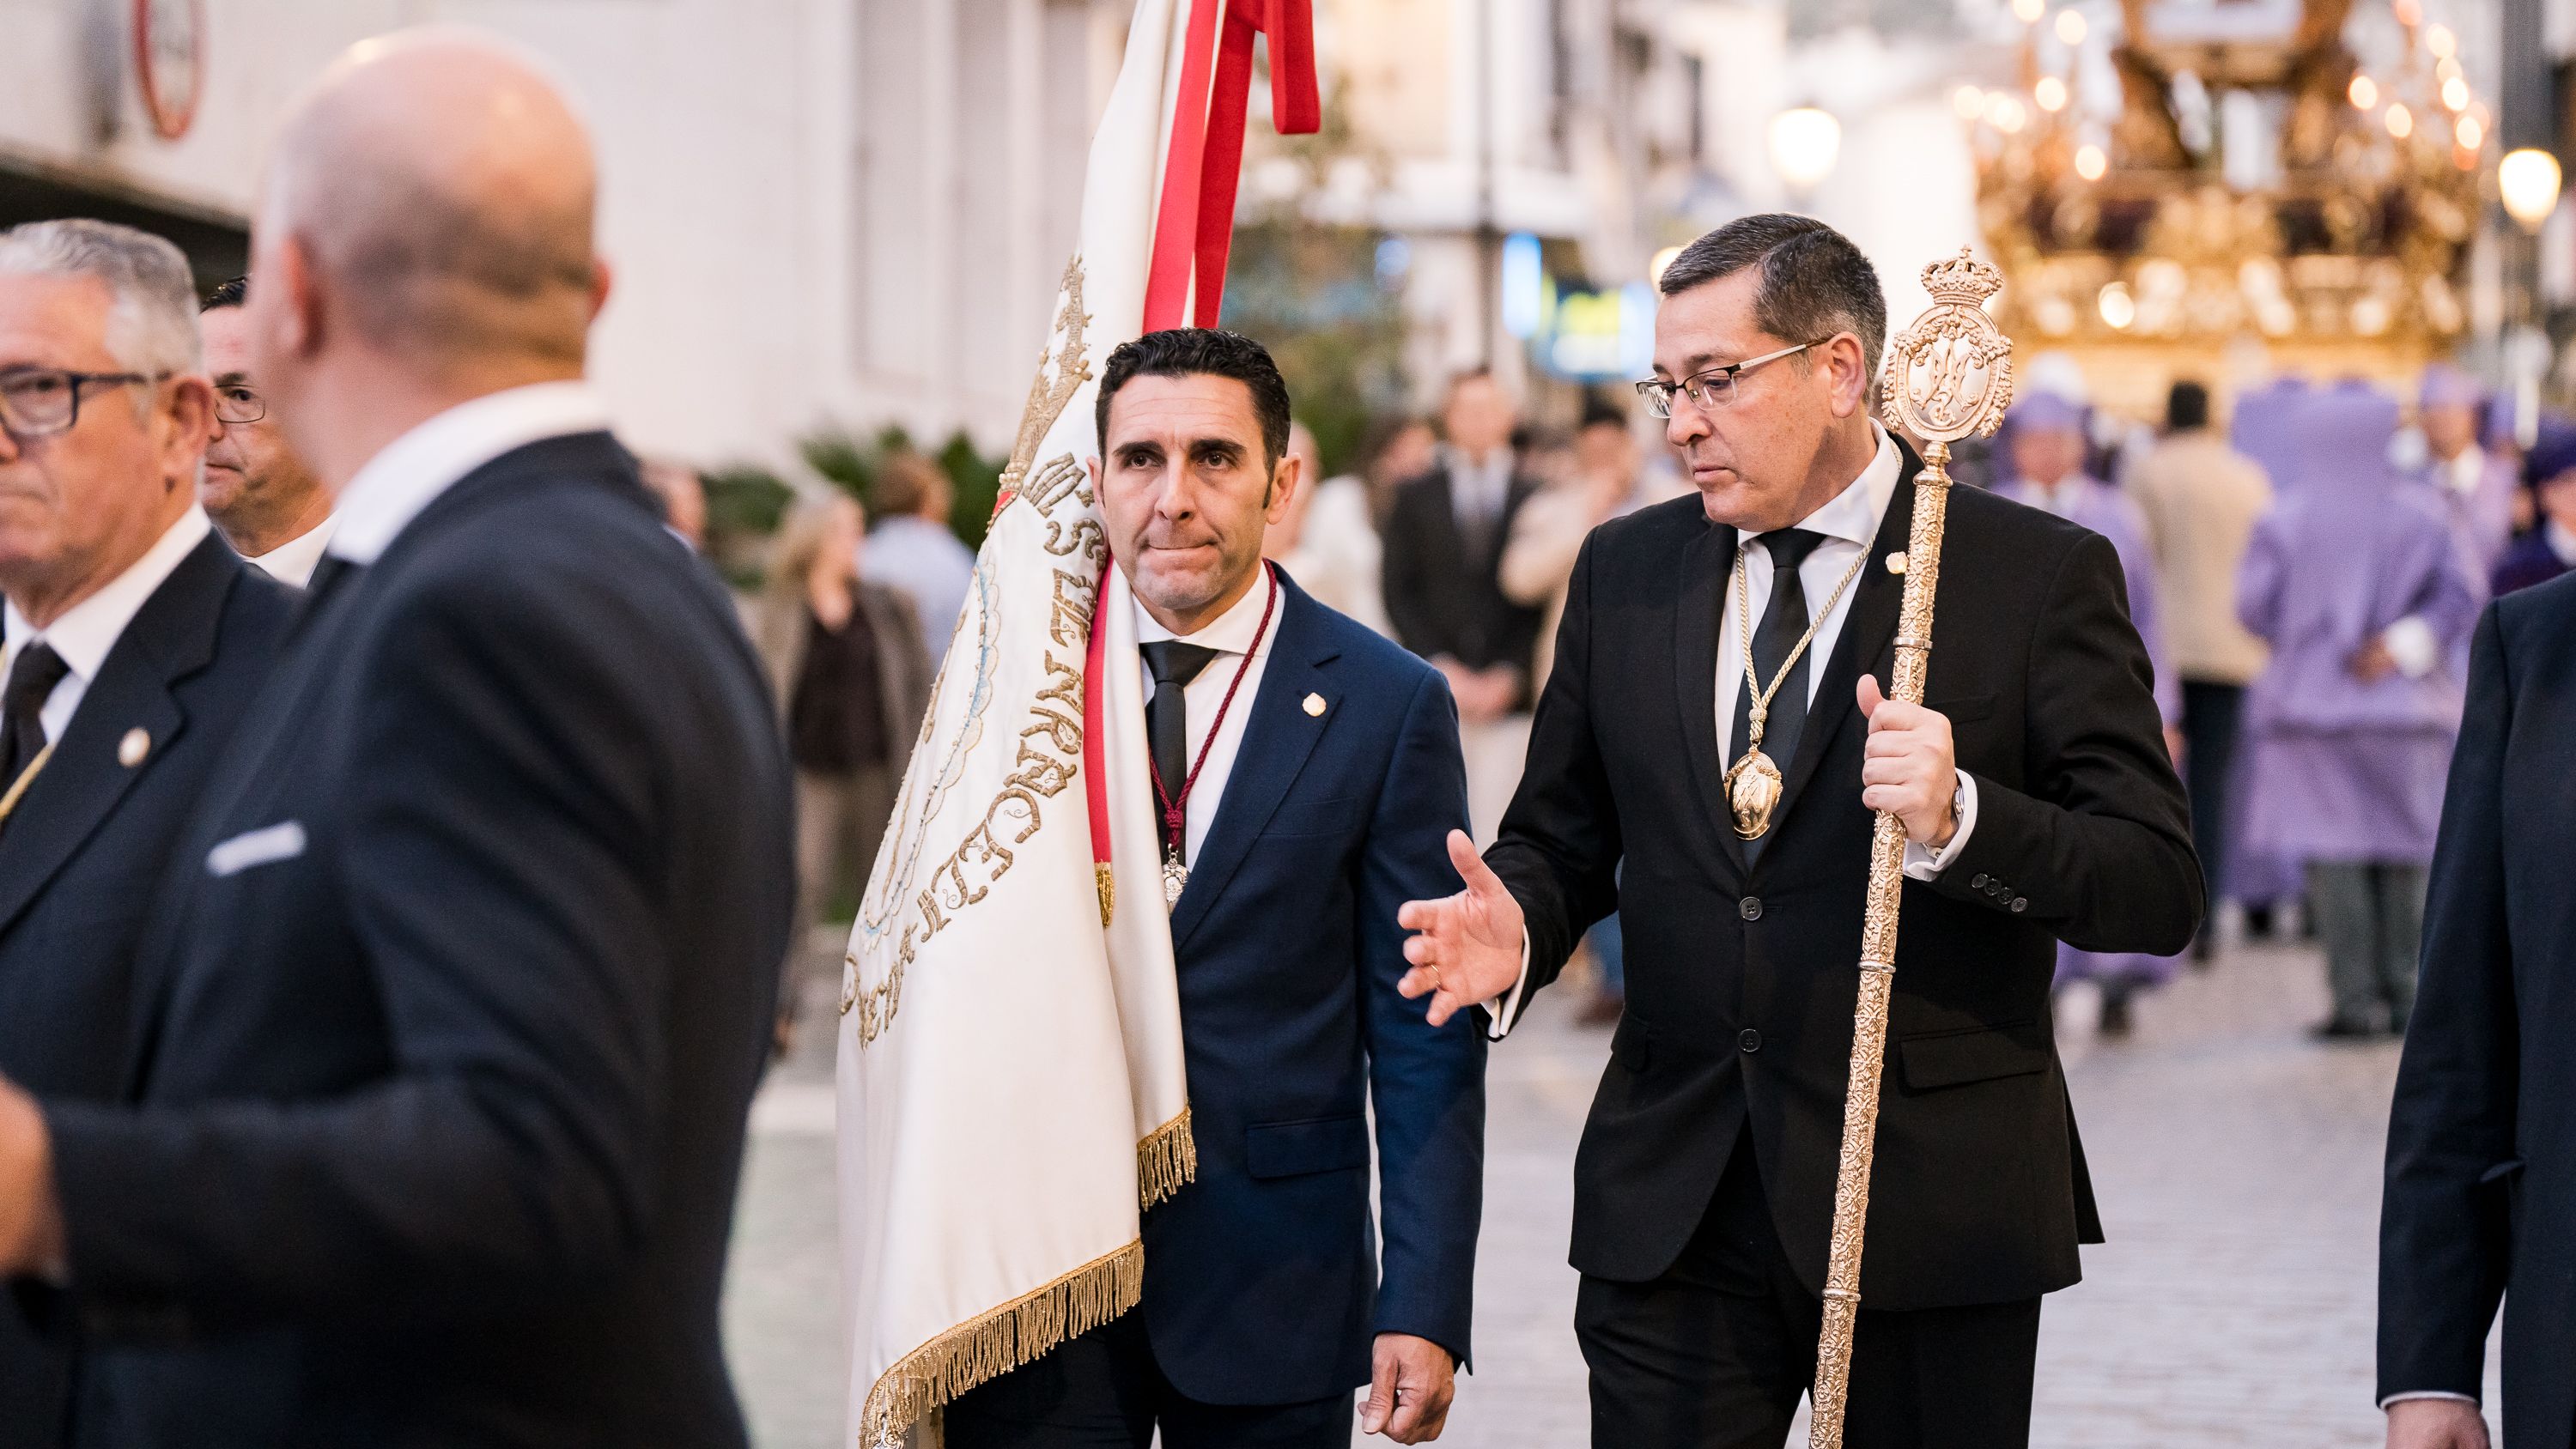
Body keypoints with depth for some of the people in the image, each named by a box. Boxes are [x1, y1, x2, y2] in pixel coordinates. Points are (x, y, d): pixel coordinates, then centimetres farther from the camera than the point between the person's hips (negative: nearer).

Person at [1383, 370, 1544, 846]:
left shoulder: (1537, 499, 8)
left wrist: (1510, 674, -6)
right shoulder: (1414, 498, 10)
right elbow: (1399, 593, 6)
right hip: (1435, 689, 0)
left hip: (1510, 688, 0)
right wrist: (1440, 668, -6)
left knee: (1495, 822, -4)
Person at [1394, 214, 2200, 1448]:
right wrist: (1518, 927, -7)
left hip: (1933, 1202, -3)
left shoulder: (2042, 575, -5)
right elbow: (1561, 836, 16)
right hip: (1671, 1203, 3)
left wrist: (1958, 819, -25)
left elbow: (2160, 889, -9)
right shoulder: (1624, 570, 9)